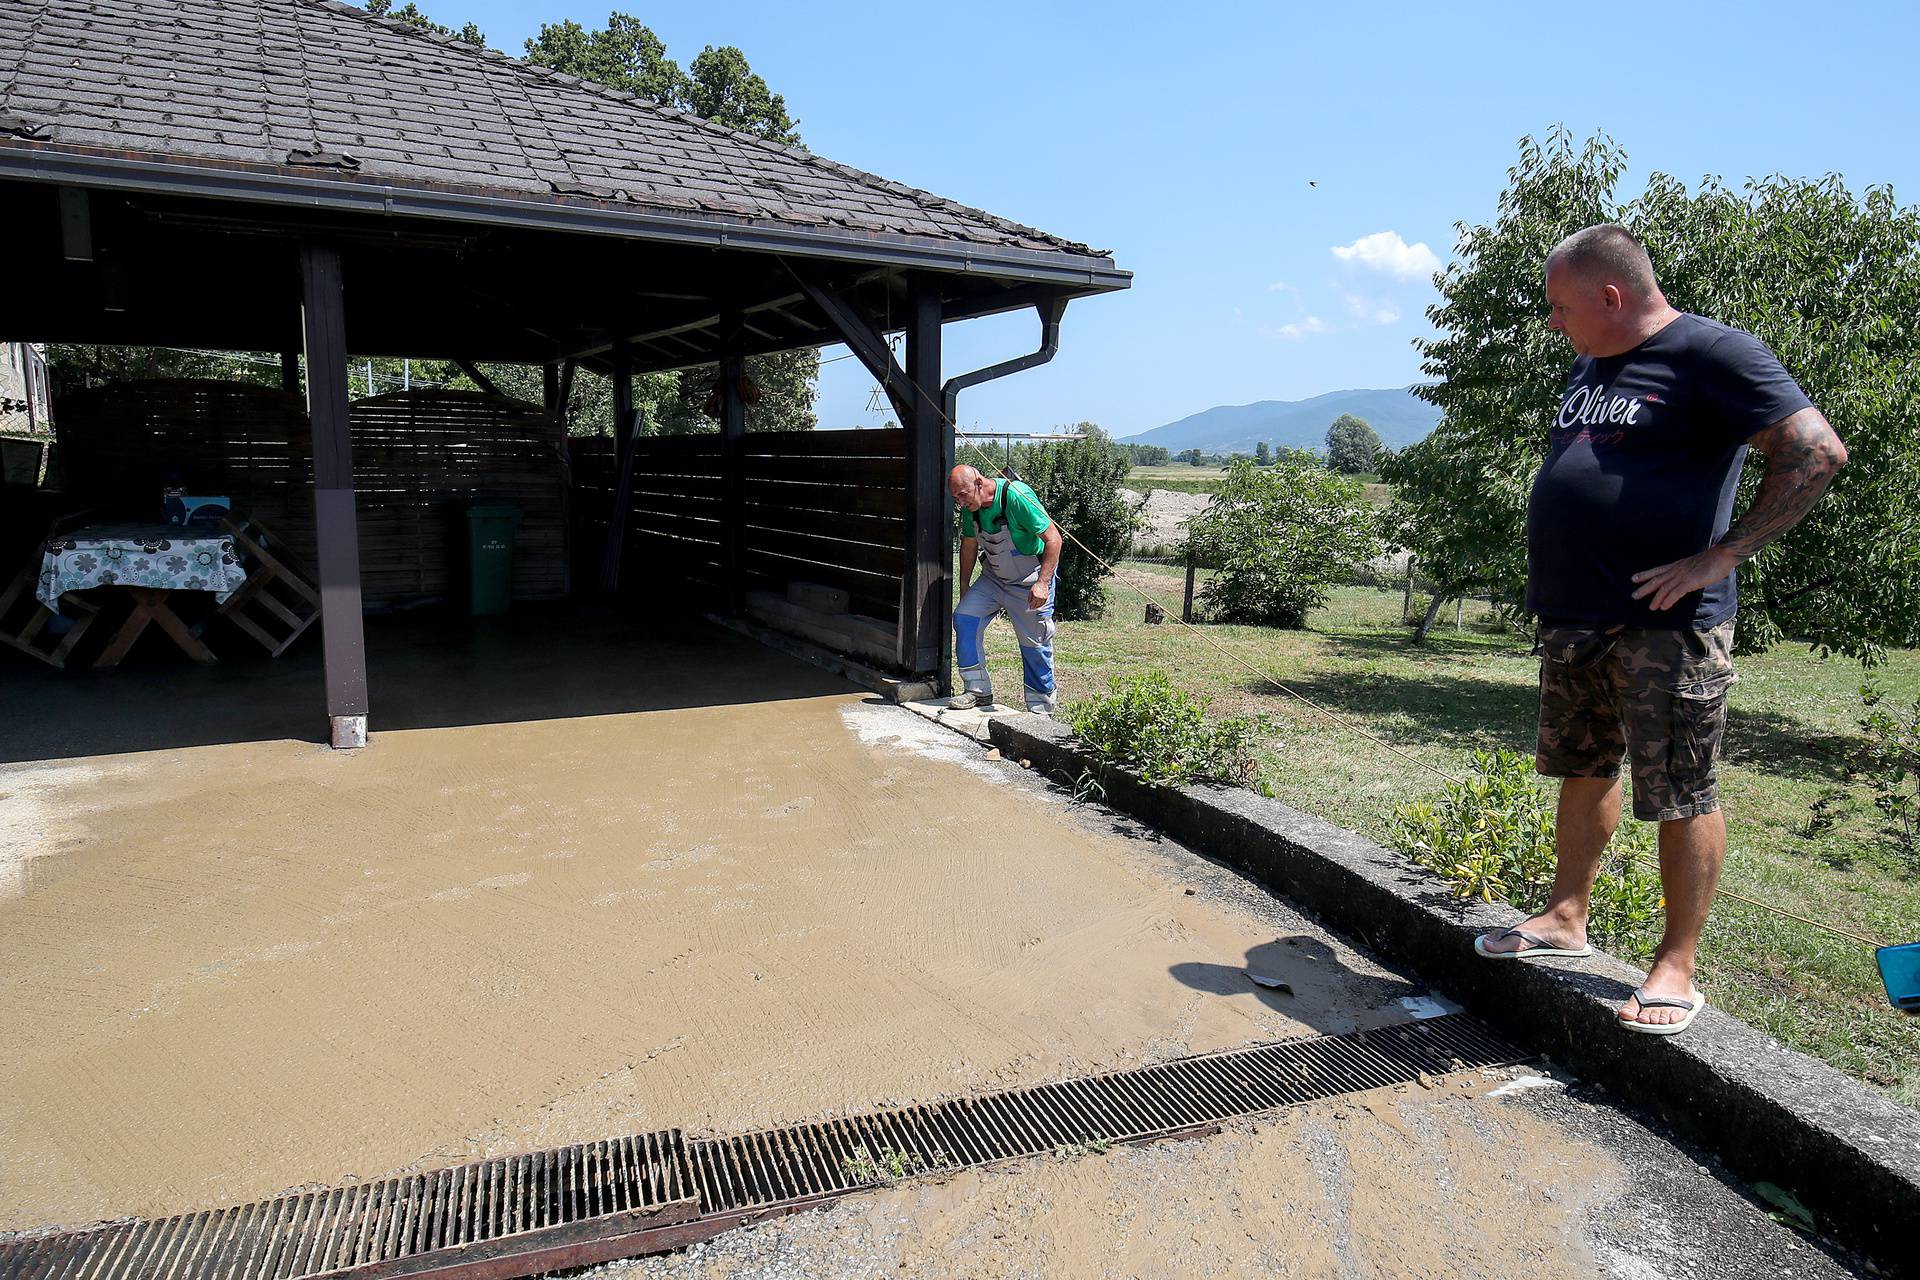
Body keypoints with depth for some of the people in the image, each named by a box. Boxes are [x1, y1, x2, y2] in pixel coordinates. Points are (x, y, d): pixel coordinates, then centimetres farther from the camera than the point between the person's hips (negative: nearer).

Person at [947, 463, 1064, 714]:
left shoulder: (1017, 496, -26)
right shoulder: (970, 506, -5)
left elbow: (1053, 538, -25)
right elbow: (969, 545, 12)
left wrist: (1042, 583, -31)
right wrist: (964, 588, 14)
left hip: (1029, 582, -6)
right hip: (993, 578, 6)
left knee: (1035, 646, -2)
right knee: (964, 618, -9)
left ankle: (1041, 712, 11)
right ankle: (978, 691, 1)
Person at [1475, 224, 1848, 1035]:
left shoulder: (1711, 354, -9)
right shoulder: (1589, 365, 16)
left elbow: (1818, 451, -15)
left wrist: (1720, 555, -17)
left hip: (1663, 626, -8)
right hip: (1571, 618, 8)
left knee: (1683, 796, 1)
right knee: (1582, 771, 17)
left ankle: (1676, 969, 11)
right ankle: (1566, 920, 31)